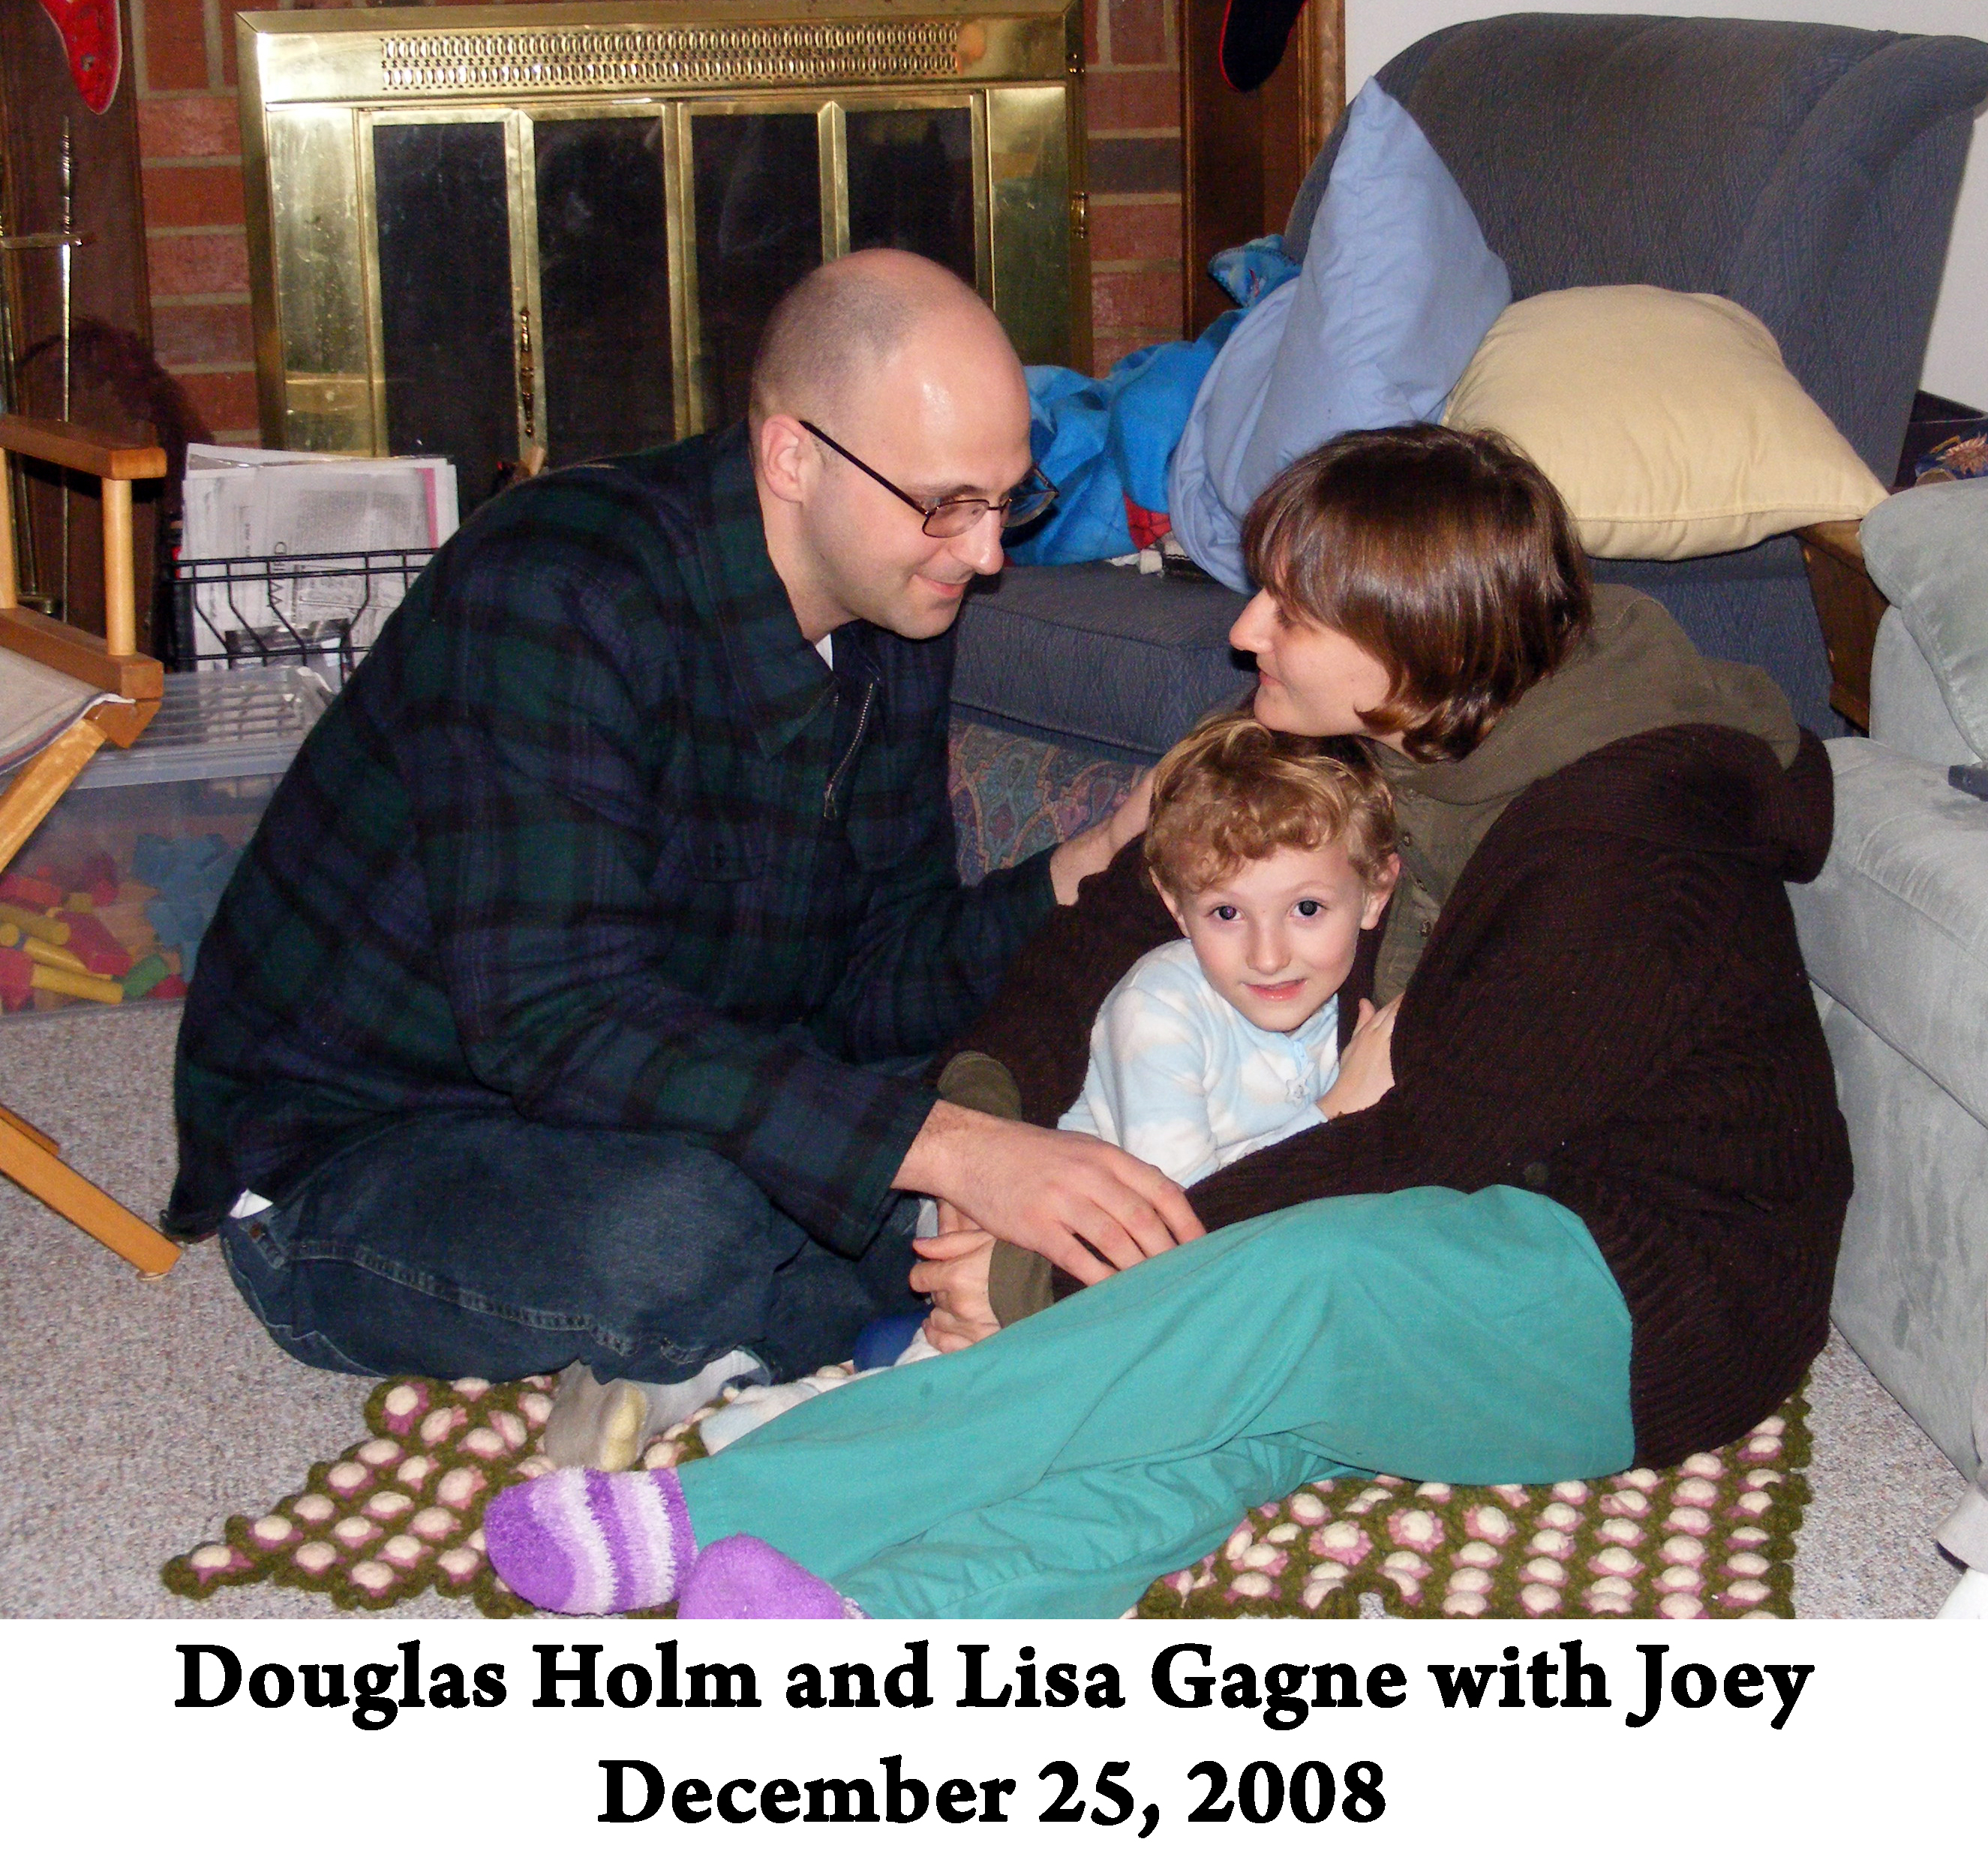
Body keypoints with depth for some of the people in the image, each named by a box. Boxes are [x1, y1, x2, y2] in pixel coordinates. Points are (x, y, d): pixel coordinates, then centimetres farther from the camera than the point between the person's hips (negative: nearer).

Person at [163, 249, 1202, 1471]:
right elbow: (553, 1016, -35)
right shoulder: (557, 599, -26)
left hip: (650, 1128, 8)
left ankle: (668, 1363, -15)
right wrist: (942, 1147, -42)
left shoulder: (893, 626, 0)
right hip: (346, 1161, -7)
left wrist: (1090, 874, -17)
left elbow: (868, 987, 2)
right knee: (673, 1235, -40)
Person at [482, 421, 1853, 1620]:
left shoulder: (1618, 856, -23)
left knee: (1300, 1290, -35)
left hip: (1662, 1297, -7)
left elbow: (1430, 1152, -22)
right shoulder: (1370, 750, 2)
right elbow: (1135, 901, 4)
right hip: (1503, 1223, 8)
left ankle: (714, 1512, -37)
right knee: (1236, 1413, -26)